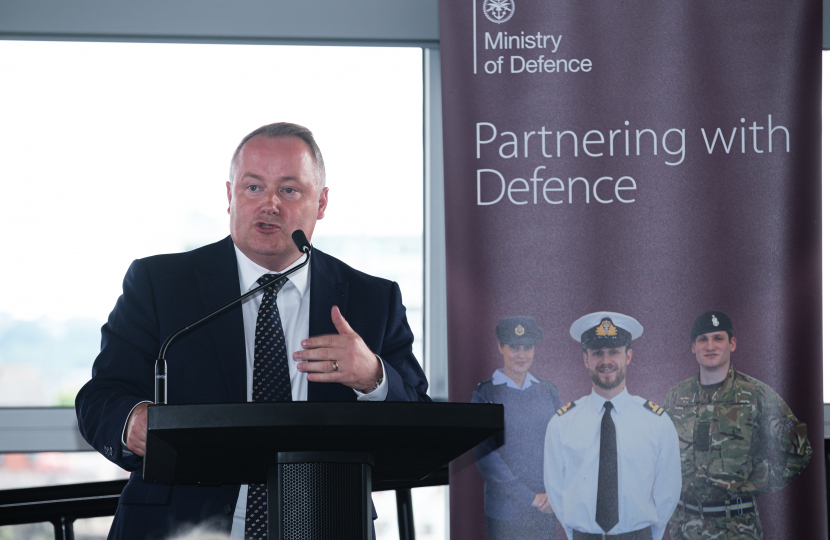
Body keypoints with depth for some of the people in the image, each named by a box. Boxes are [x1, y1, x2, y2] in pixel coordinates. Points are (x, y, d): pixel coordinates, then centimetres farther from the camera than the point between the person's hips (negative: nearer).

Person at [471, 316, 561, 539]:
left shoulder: (549, 391, 8)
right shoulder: (484, 394, -5)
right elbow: (486, 458, -11)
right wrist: (531, 498, -13)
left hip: (545, 512, 4)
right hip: (505, 512, -3)